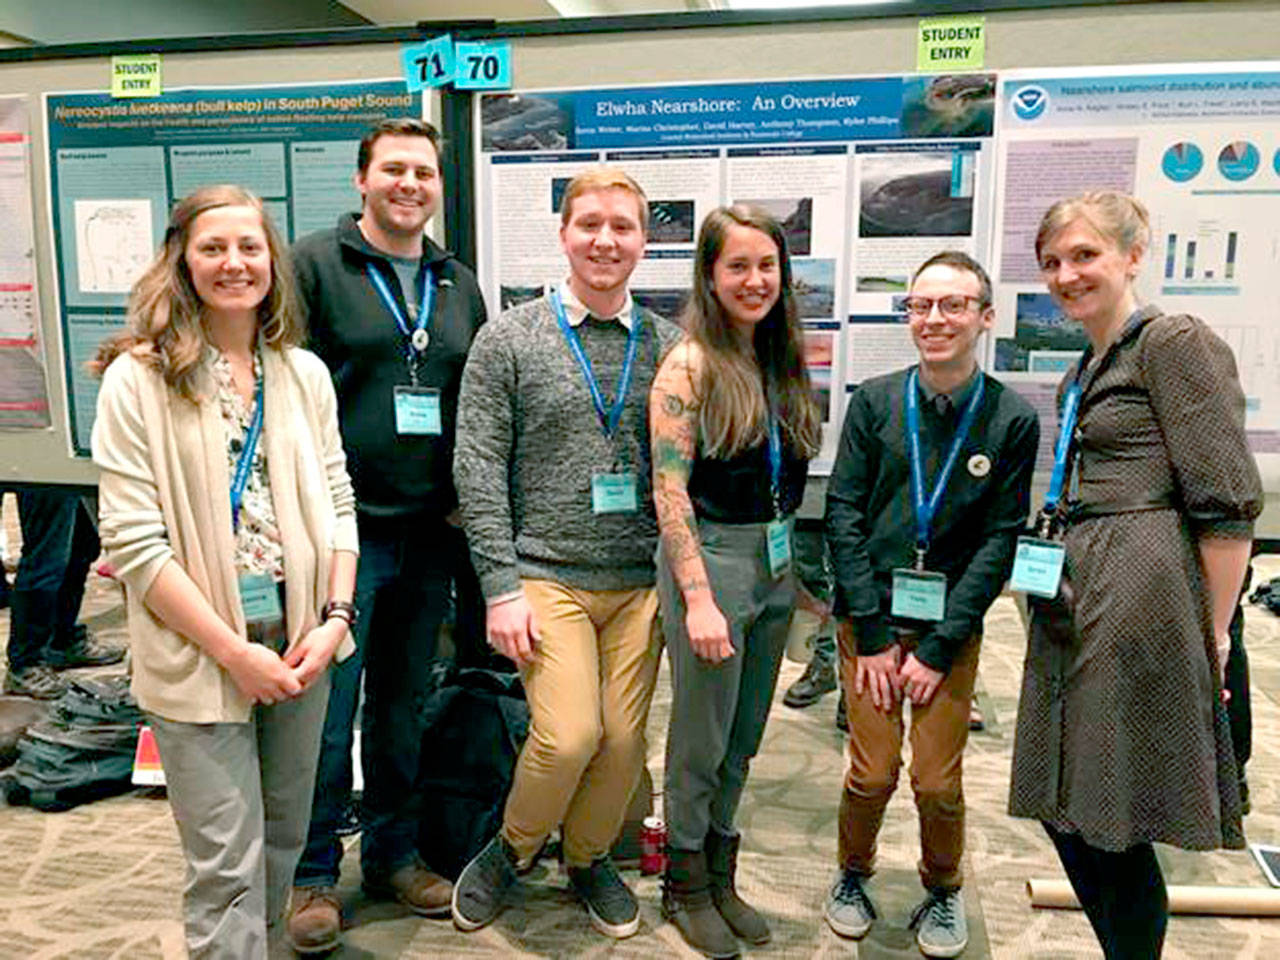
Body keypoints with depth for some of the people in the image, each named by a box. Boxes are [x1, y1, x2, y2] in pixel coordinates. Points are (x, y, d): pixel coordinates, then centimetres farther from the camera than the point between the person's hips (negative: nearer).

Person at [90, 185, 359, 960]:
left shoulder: (305, 373, 6)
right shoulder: (139, 378, -8)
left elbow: (337, 505, 8)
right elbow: (133, 542, -11)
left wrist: (335, 616, -5)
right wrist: (233, 651, -14)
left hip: (302, 644, 5)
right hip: (200, 656, -4)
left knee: (284, 837, 19)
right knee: (229, 865, 3)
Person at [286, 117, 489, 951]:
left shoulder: (459, 285, 13)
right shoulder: (314, 264, -3)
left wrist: (465, 501, 8)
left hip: (429, 534, 5)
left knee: (404, 706, 16)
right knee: (327, 709, 3)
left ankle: (394, 853, 32)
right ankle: (317, 873, 22)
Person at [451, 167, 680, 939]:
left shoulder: (668, 345, 6)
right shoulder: (509, 340, -1)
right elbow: (479, 470, -4)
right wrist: (503, 586, -10)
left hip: (641, 581, 3)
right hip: (546, 575, -3)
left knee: (626, 738, 6)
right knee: (569, 735, -11)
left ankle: (589, 856, 34)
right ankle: (514, 847, 20)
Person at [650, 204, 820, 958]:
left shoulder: (782, 360, 8)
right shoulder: (690, 365, -11)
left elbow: (793, 476, 12)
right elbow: (670, 490, -15)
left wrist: (808, 570, 9)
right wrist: (698, 598, -19)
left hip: (776, 560, 6)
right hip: (712, 558, -6)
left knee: (744, 739, 16)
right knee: (702, 741, 6)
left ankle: (721, 877, 33)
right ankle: (685, 885, 27)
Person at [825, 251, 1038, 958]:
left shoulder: (1013, 420, -2)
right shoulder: (874, 402, -1)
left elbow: (1001, 541, -4)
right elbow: (842, 513, -3)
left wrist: (940, 648, -9)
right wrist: (872, 632, -8)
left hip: (952, 627, 0)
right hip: (870, 617, 0)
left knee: (939, 781, 2)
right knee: (873, 773, 1)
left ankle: (942, 891, 32)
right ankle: (852, 875, 31)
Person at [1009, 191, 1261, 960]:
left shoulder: (1174, 342, -7)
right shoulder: (1083, 373, 18)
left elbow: (1230, 503, -12)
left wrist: (1213, 630, -11)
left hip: (1140, 596, -9)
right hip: (1076, 599, 9)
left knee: (1116, 826, 0)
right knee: (1066, 809, 13)